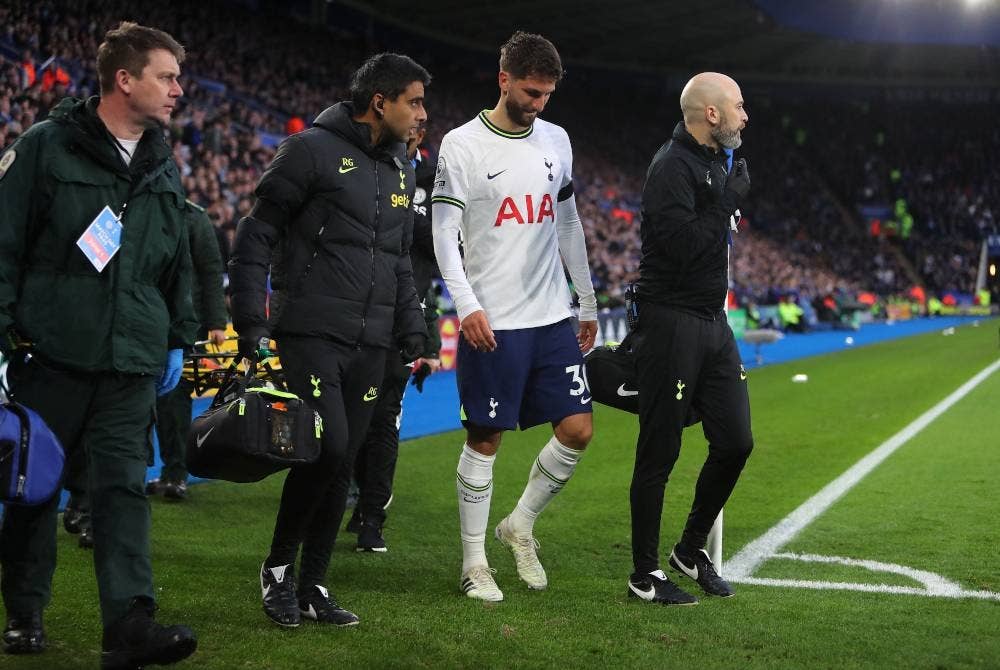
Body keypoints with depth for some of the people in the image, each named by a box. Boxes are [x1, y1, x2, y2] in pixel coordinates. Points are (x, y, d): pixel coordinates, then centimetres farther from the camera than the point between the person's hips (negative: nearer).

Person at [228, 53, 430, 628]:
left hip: (370, 344, 7)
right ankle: (279, 565, 3)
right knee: (328, 447, -17)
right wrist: (251, 323, -11)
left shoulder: (402, 172, 17)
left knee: (342, 467, 6)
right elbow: (257, 236, -6)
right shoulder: (314, 151, -5)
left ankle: (313, 586, 17)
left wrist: (412, 332, 15)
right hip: (311, 335, -7)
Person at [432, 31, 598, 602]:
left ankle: (521, 525, 21)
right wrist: (468, 305, -20)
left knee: (578, 430, 0)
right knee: (485, 441, 1)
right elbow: (444, 235, -8)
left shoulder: (556, 141, 11)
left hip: (553, 318, 5)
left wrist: (589, 306, 17)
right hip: (492, 322, -5)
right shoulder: (463, 145, -5)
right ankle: (474, 561, 13)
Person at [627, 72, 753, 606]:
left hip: (712, 321, 9)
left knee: (735, 442, 9)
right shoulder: (673, 167, -15)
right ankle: (645, 575, 10)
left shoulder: (714, 162, 15)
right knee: (659, 454, -1)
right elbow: (682, 246, -25)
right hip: (672, 325, -9)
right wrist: (730, 200, -16)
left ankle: (692, 550, 26)